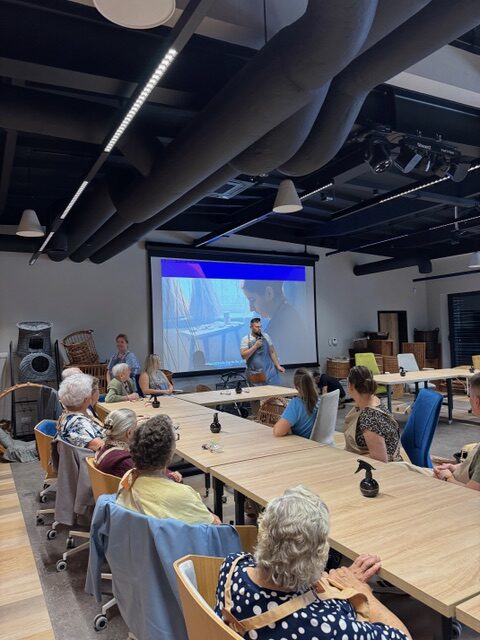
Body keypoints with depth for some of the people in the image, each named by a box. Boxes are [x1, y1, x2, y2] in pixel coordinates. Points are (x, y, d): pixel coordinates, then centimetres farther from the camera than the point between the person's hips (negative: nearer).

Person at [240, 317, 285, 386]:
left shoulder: (266, 336, 8)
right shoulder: (246, 339, -1)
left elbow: (272, 352, 12)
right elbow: (243, 355, -11)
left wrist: (278, 366, 6)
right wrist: (255, 346, -15)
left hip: (269, 371, 2)